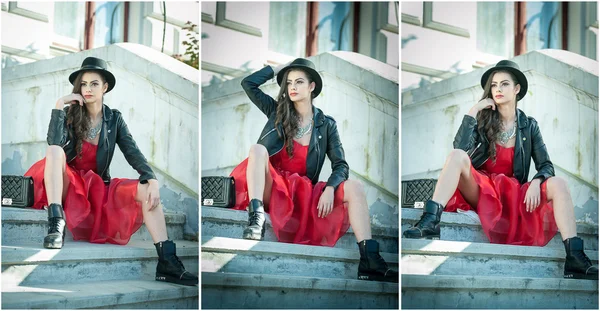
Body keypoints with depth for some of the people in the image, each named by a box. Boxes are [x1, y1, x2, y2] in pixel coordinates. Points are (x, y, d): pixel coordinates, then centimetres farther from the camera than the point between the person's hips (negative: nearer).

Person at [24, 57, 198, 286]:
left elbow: (133, 153, -7)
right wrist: (59, 106, -20)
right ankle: (56, 223, -42)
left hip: (100, 187, 2)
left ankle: (167, 263, -32)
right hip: (69, 186, -2)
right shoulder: (70, 114, -1)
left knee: (147, 190, -21)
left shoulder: (114, 119, 5)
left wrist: (152, 179, -23)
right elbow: (54, 144, -20)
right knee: (54, 151, -30)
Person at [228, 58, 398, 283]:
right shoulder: (277, 111, 9)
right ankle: (256, 217, -46)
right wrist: (278, 68, 7)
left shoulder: (326, 124, 6)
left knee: (354, 188, -20)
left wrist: (329, 189, -19)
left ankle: (369, 262, -34)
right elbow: (248, 83, 2)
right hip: (273, 189, -1)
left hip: (305, 193, 1)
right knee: (257, 148, -27)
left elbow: (341, 165, 0)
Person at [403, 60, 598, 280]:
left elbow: (546, 166, 3)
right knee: (457, 156, -30)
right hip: (481, 189, -1)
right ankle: (430, 222, -46)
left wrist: (536, 183, -19)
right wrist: (472, 112, -14)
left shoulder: (529, 125, 8)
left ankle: (575, 258, -36)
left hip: (514, 191, 1)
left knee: (558, 184, -24)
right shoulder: (482, 119, 4)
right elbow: (459, 148, -15)